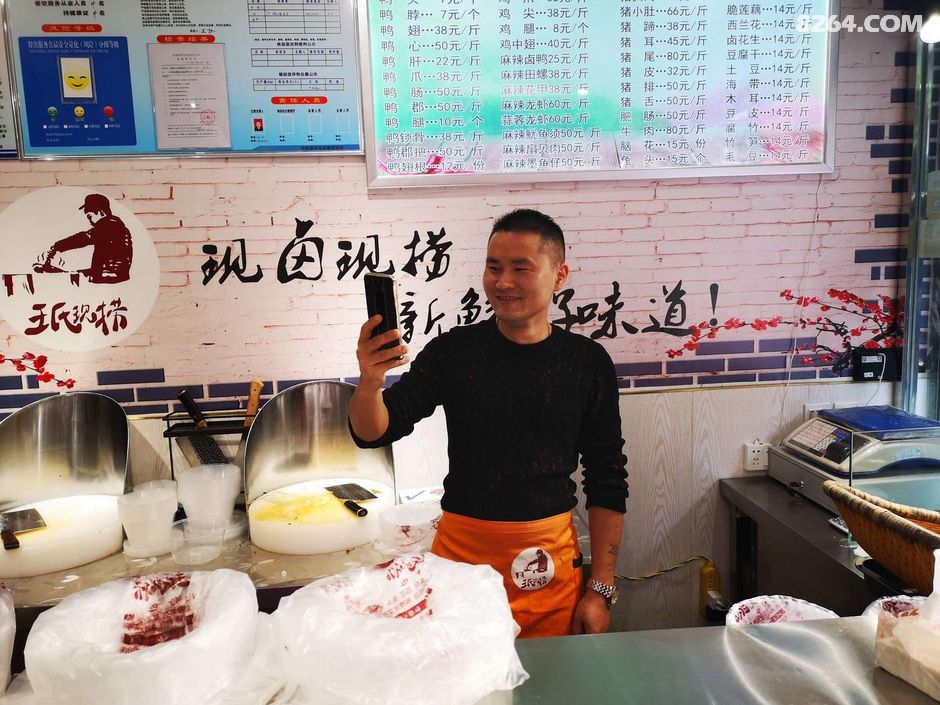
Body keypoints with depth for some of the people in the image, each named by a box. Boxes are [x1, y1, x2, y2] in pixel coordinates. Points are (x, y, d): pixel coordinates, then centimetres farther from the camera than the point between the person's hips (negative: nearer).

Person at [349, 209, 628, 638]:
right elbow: (373, 433, -4)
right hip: (461, 550, 0)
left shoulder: (587, 362, -2)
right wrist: (370, 382, -27)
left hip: (549, 561, 1)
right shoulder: (452, 351, -4)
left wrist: (601, 589, 0)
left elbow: (607, 482, 2)